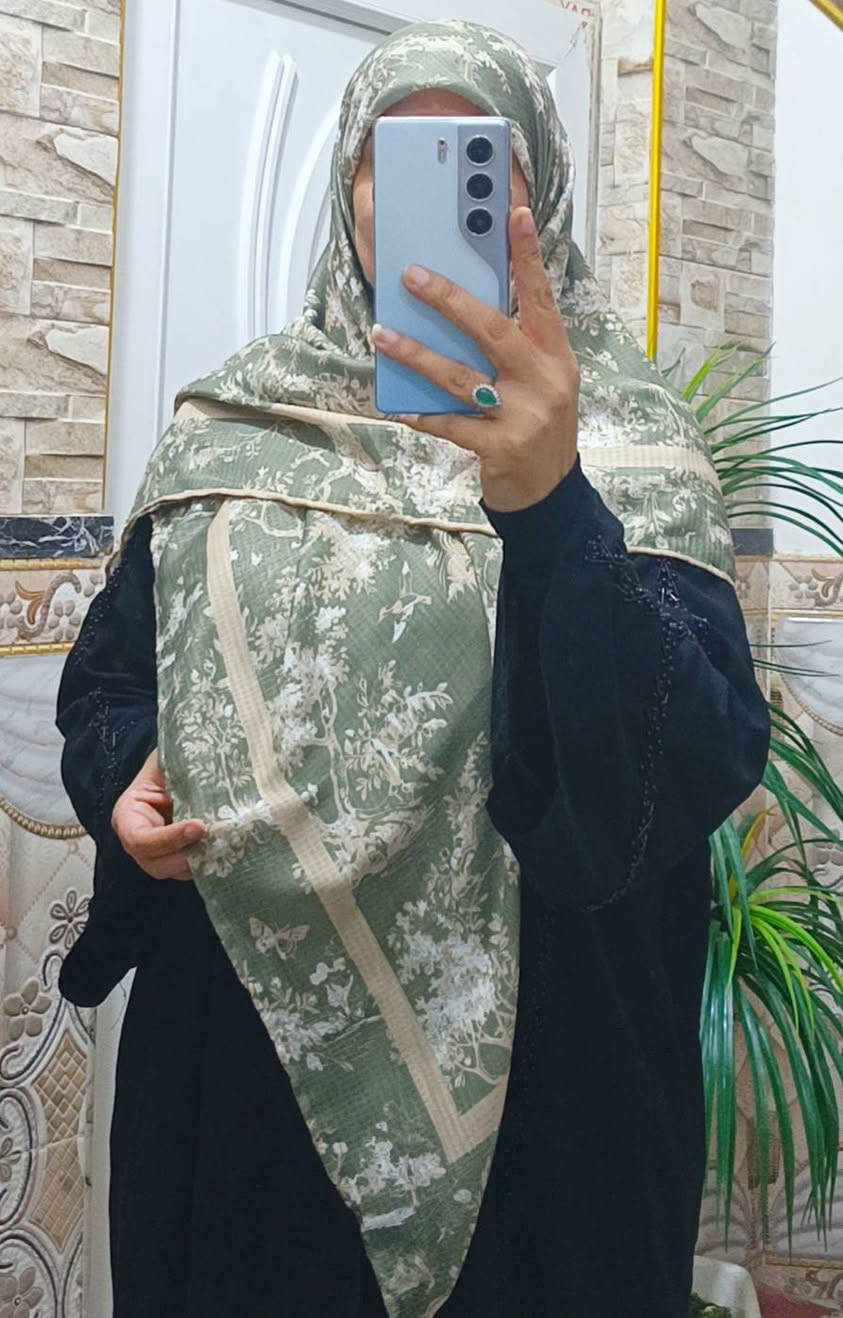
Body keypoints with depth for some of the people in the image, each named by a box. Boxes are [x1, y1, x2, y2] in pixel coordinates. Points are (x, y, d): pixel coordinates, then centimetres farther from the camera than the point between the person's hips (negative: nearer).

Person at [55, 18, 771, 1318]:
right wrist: (125, 779, -10)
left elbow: (697, 765, -21)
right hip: (233, 1023, 3)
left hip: (526, 1051, -2)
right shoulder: (235, 419, 4)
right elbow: (109, 673, 12)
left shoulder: (618, 429, -7)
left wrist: (545, 507, -36)